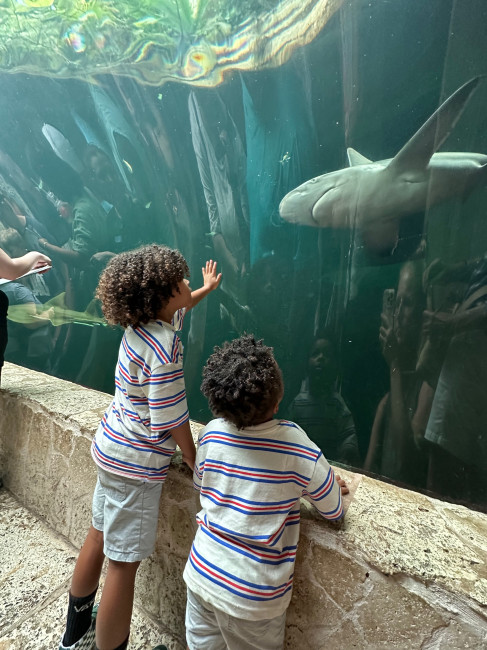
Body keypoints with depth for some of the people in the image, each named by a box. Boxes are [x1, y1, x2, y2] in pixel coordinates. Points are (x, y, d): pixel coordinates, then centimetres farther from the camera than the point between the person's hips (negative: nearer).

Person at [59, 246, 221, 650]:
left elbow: (176, 312, 24)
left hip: (111, 448, 10)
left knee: (99, 537, 25)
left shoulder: (140, 325, -1)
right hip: (137, 464, -10)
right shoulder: (163, 350, -26)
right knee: (125, 563, 5)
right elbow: (171, 420, -21)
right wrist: (196, 462, -6)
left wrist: (206, 290, 34)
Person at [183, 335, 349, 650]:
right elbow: (335, 511, -9)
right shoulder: (297, 447, -24)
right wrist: (333, 487, 13)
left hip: (203, 573, 3)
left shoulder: (211, 433, -14)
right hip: (254, 596, -2)